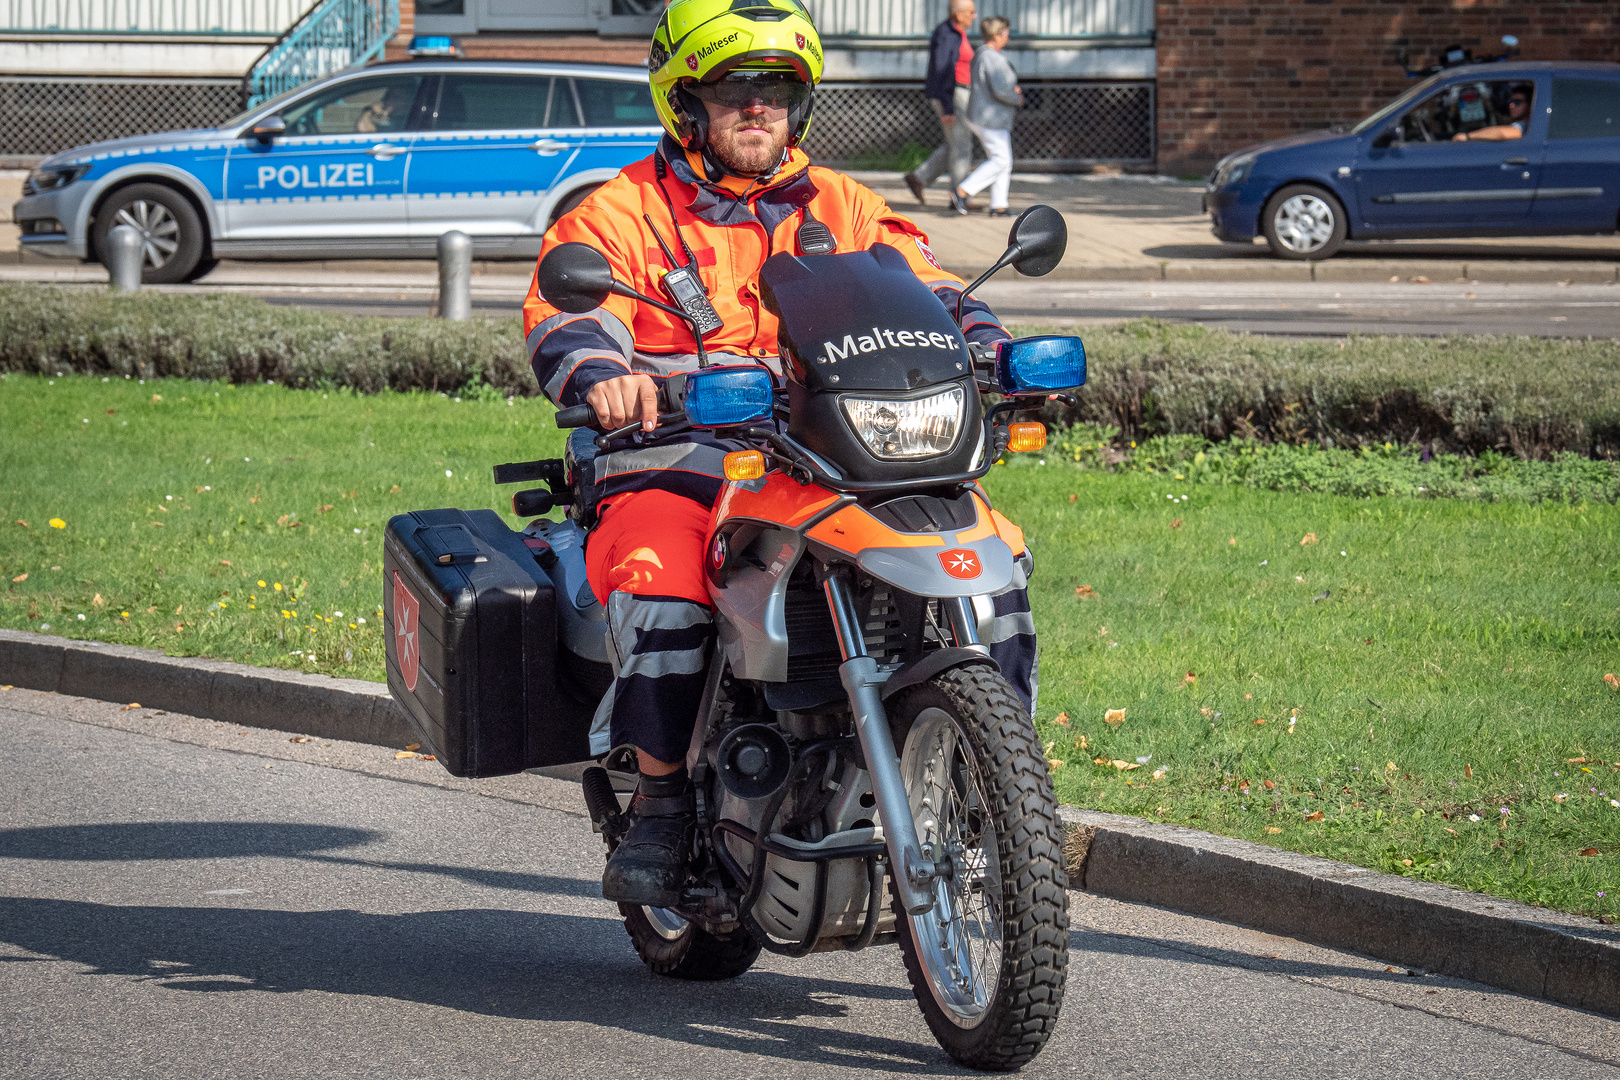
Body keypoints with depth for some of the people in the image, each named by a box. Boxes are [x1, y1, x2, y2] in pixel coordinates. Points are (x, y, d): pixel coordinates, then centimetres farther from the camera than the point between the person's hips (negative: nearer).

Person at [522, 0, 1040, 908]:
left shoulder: (845, 210, 20)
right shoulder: (623, 214, 7)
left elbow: (928, 290, 12)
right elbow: (564, 318, -8)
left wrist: (993, 351, -10)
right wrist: (605, 376, -32)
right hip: (674, 468, -3)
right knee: (660, 581, -37)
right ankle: (663, 800, -20)